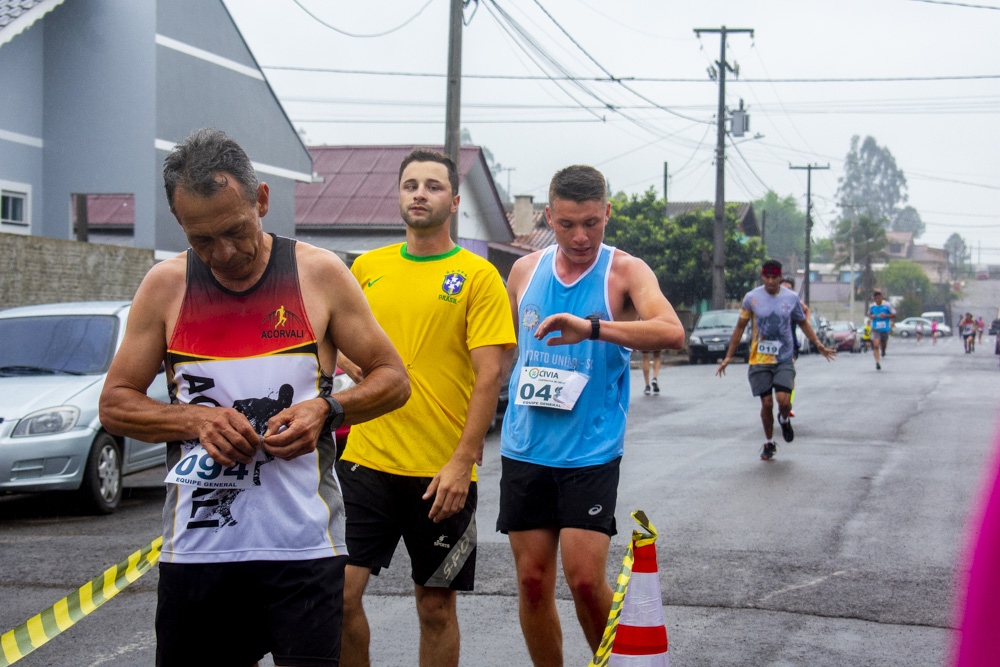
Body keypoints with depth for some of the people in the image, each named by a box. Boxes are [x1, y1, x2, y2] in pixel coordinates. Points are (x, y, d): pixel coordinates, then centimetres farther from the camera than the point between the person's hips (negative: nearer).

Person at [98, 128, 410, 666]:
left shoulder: (319, 274, 2)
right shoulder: (165, 287, 5)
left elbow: (393, 380, 8)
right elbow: (114, 404, 9)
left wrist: (326, 409, -11)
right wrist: (194, 419, -9)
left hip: (303, 545, -2)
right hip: (196, 545, 2)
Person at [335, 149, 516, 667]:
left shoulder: (477, 276, -3)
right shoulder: (366, 267, 10)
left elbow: (490, 375, -8)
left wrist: (462, 461, -16)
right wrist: (364, 370, -2)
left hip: (443, 473, -3)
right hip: (366, 461, 3)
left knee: (436, 608, 7)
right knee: (340, 594, -5)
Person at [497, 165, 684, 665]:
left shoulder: (625, 272, -5)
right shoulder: (525, 271, 8)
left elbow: (671, 332, -24)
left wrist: (592, 328, -37)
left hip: (591, 450, -4)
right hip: (524, 448, 4)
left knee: (585, 579, -9)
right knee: (532, 581, 5)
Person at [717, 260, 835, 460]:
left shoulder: (791, 297, 1)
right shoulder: (752, 298, -2)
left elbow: (803, 322, 18)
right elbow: (740, 327, 5)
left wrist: (818, 344, 13)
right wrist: (728, 357, 4)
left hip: (784, 359, 0)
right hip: (759, 360, 0)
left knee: (783, 400, -14)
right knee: (766, 403, 0)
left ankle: (784, 419, 22)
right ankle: (769, 443, 21)